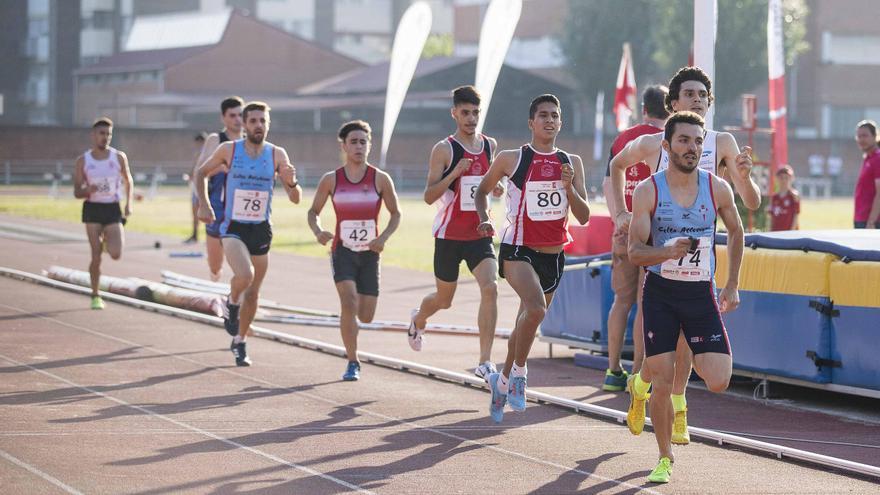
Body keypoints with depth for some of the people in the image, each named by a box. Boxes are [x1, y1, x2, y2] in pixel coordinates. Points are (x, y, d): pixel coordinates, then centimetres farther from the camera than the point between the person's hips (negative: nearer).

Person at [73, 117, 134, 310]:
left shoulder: (119, 157, 1)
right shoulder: (83, 161, 0)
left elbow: (128, 181, 17)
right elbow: (77, 192, 1)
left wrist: (129, 203, 6)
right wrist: (87, 191, -21)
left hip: (113, 209, 0)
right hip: (92, 209, 0)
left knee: (116, 254, -15)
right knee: (96, 256, -5)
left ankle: (107, 241, 21)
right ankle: (95, 296, 10)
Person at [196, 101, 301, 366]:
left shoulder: (277, 155, -3)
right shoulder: (229, 150, -6)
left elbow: (295, 199, -3)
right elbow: (201, 173, 10)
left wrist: (291, 182, -25)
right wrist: (204, 204, -3)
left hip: (261, 229, 3)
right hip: (233, 227, -3)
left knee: (253, 292, 11)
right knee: (245, 275, -29)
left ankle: (239, 342, 31)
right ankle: (232, 304, 5)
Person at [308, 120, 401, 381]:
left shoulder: (380, 179, -2)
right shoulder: (331, 180, -1)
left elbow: (395, 214, 6)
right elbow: (314, 211, 9)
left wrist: (384, 237, -11)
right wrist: (317, 232, -12)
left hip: (370, 253, 1)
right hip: (342, 250, -1)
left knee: (366, 317, 2)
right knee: (349, 303, -22)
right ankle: (352, 362, -10)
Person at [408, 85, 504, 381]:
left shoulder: (490, 146, 6)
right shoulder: (444, 150, -9)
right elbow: (429, 196, -13)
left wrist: (497, 188, 3)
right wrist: (455, 173, -25)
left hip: (480, 234, 3)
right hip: (449, 235, -3)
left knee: (490, 288, -20)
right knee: (444, 299, 13)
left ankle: (485, 361, -20)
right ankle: (418, 320, 50)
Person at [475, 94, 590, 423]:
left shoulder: (571, 163, 5)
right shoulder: (511, 159, -3)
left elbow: (584, 217, 2)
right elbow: (482, 190, 14)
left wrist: (568, 186, -14)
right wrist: (484, 220, -4)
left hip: (553, 255, 4)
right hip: (518, 249, -4)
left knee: (527, 322, 15)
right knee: (535, 309, -29)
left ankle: (503, 381, 37)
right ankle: (519, 373, -10)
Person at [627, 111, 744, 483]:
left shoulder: (717, 189, -3)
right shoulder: (647, 192, -9)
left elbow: (736, 232, 15)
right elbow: (635, 253, -9)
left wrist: (732, 285, 11)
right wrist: (668, 251, -30)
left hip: (701, 295, 2)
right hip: (659, 294, -2)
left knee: (718, 382, -9)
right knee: (663, 386, -5)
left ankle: (643, 382, 22)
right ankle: (665, 458, 19)